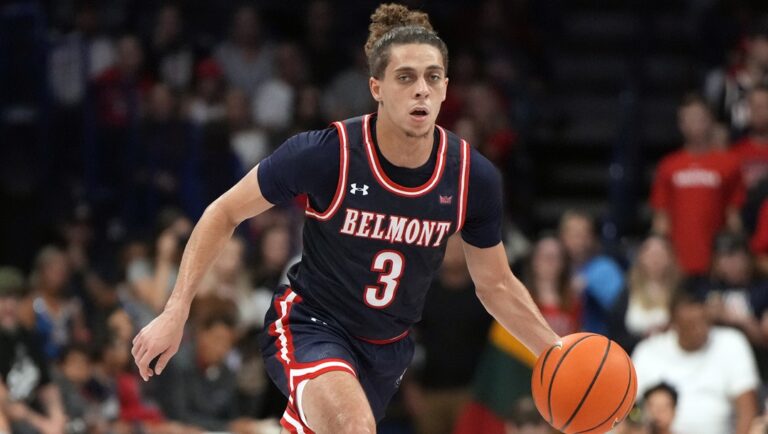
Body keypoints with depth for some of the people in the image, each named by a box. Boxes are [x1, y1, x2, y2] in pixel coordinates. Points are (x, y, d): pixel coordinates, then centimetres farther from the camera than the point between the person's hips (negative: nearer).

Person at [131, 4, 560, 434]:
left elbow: (496, 284, 4)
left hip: (388, 349, 5)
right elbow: (224, 214, -8)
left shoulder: (473, 177, -12)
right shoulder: (324, 154, -22)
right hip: (310, 328, -5)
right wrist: (175, 313, -12)